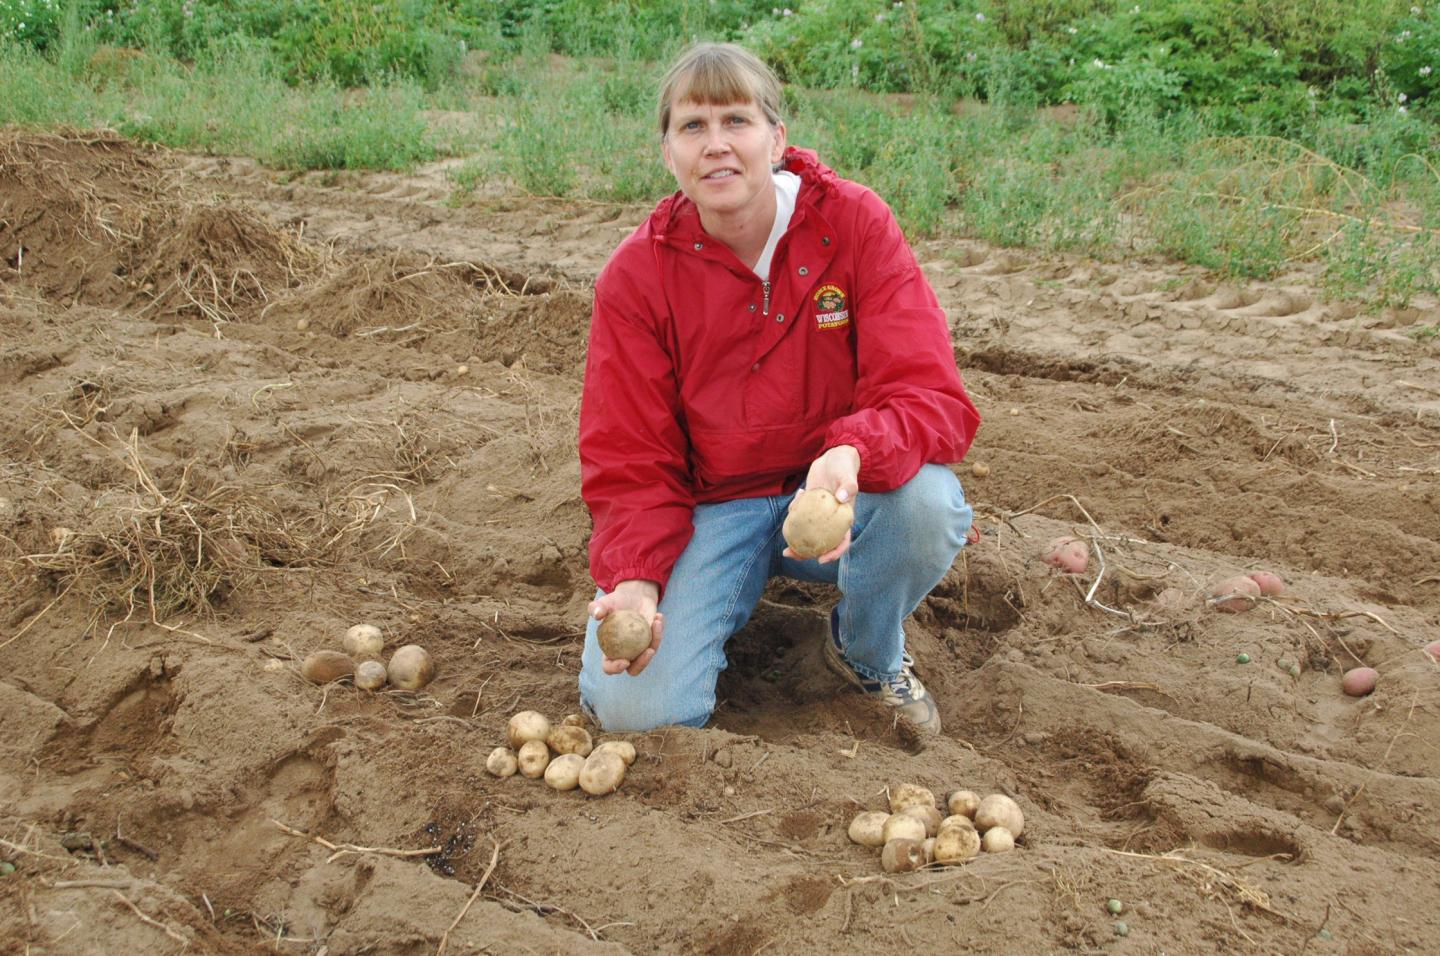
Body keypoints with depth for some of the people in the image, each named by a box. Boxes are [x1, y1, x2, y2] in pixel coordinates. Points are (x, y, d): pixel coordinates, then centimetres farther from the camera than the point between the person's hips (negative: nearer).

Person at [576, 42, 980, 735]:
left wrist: (851, 455, -42)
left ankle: (868, 653, 0)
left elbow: (930, 395, -19)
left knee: (929, 502, -34)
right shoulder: (635, 275, -8)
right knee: (635, 710, -22)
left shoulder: (854, 223, -11)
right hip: (710, 507, 0)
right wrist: (635, 580, -25)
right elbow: (628, 462, -5)